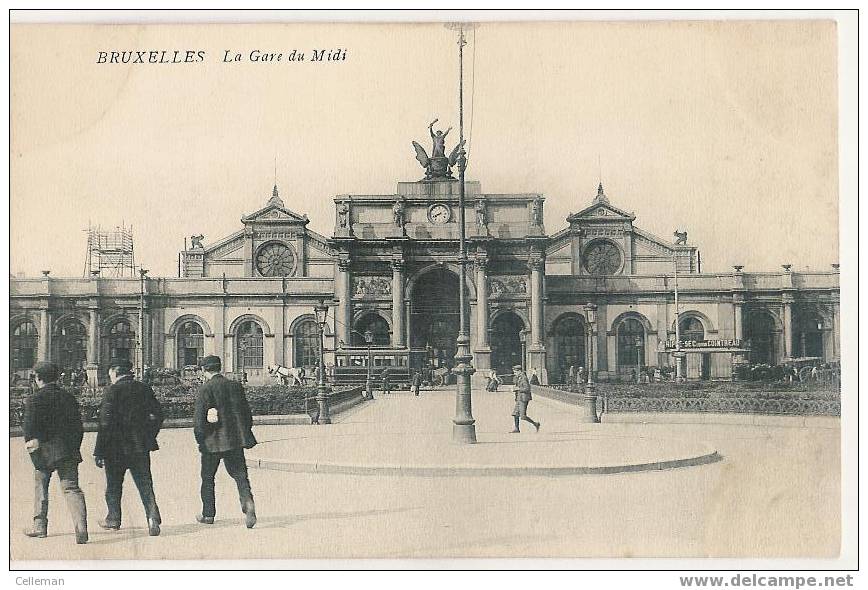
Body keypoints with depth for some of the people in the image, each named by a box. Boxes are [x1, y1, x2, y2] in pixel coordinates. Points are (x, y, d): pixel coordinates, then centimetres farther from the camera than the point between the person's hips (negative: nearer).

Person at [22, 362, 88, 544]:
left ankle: (39, 525, 28)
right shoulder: (69, 397, 8)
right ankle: (81, 528, -17)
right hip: (69, 451, 3)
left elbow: (29, 430, -10)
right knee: (71, 488, -2)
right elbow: (78, 427, 12)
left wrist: (35, 457, -7)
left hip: (44, 451, -3)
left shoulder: (34, 400, -6)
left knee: (41, 487, 17)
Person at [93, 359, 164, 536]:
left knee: (114, 485, 16)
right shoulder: (145, 389, 4)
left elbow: (106, 422, -15)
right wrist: (149, 438, 19)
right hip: (141, 447, 3)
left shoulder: (113, 390, -11)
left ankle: (113, 519, 28)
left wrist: (99, 451, -12)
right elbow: (157, 416, 7)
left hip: (116, 448, -3)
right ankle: (153, 517, -12)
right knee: (145, 484, 4)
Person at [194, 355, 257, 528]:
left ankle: (208, 514, 21)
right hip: (235, 439, 3)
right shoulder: (236, 386, 5)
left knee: (207, 477, 13)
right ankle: (247, 501, -23)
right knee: (240, 474, 3)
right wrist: (245, 434, 16)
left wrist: (200, 439, -1)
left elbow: (199, 418, -12)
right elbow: (246, 414, 8)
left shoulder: (206, 389, -10)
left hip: (212, 442, -3)